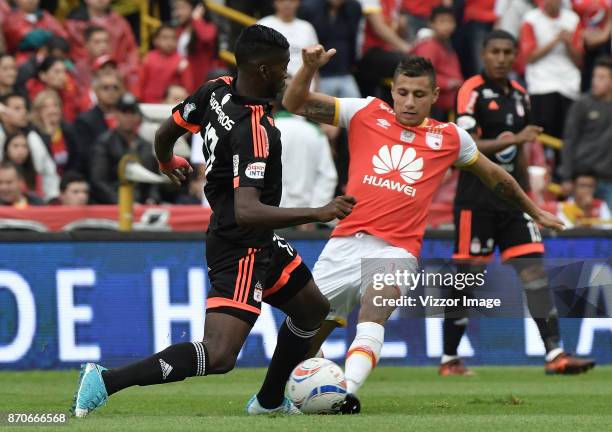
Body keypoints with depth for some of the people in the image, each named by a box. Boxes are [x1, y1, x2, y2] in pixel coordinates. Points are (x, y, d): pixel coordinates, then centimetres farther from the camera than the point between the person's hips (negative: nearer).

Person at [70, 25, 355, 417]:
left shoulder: (216, 91, -2)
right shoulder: (254, 131, -28)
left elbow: (166, 132, 14)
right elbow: (246, 211, -35)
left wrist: (168, 163, 36)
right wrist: (318, 214, -36)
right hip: (241, 249, -11)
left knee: (313, 311, 26)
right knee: (218, 356, -20)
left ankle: (270, 400, 40)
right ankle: (106, 381, -15)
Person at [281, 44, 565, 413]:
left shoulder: (450, 137, 11)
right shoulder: (366, 113, 9)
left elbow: (495, 176, 27)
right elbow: (296, 104, 7)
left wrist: (535, 211, 37)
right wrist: (310, 68, -12)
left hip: (395, 250, -2)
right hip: (345, 243, 2)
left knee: (375, 309, -32)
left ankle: (347, 393, -47)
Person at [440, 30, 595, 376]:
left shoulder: (519, 95, 14)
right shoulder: (472, 91, -8)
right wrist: (513, 139, -26)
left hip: (511, 199, 6)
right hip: (477, 200, -6)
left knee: (534, 268, -5)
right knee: (467, 277, 0)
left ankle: (555, 354, -10)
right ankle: (449, 359, 12)